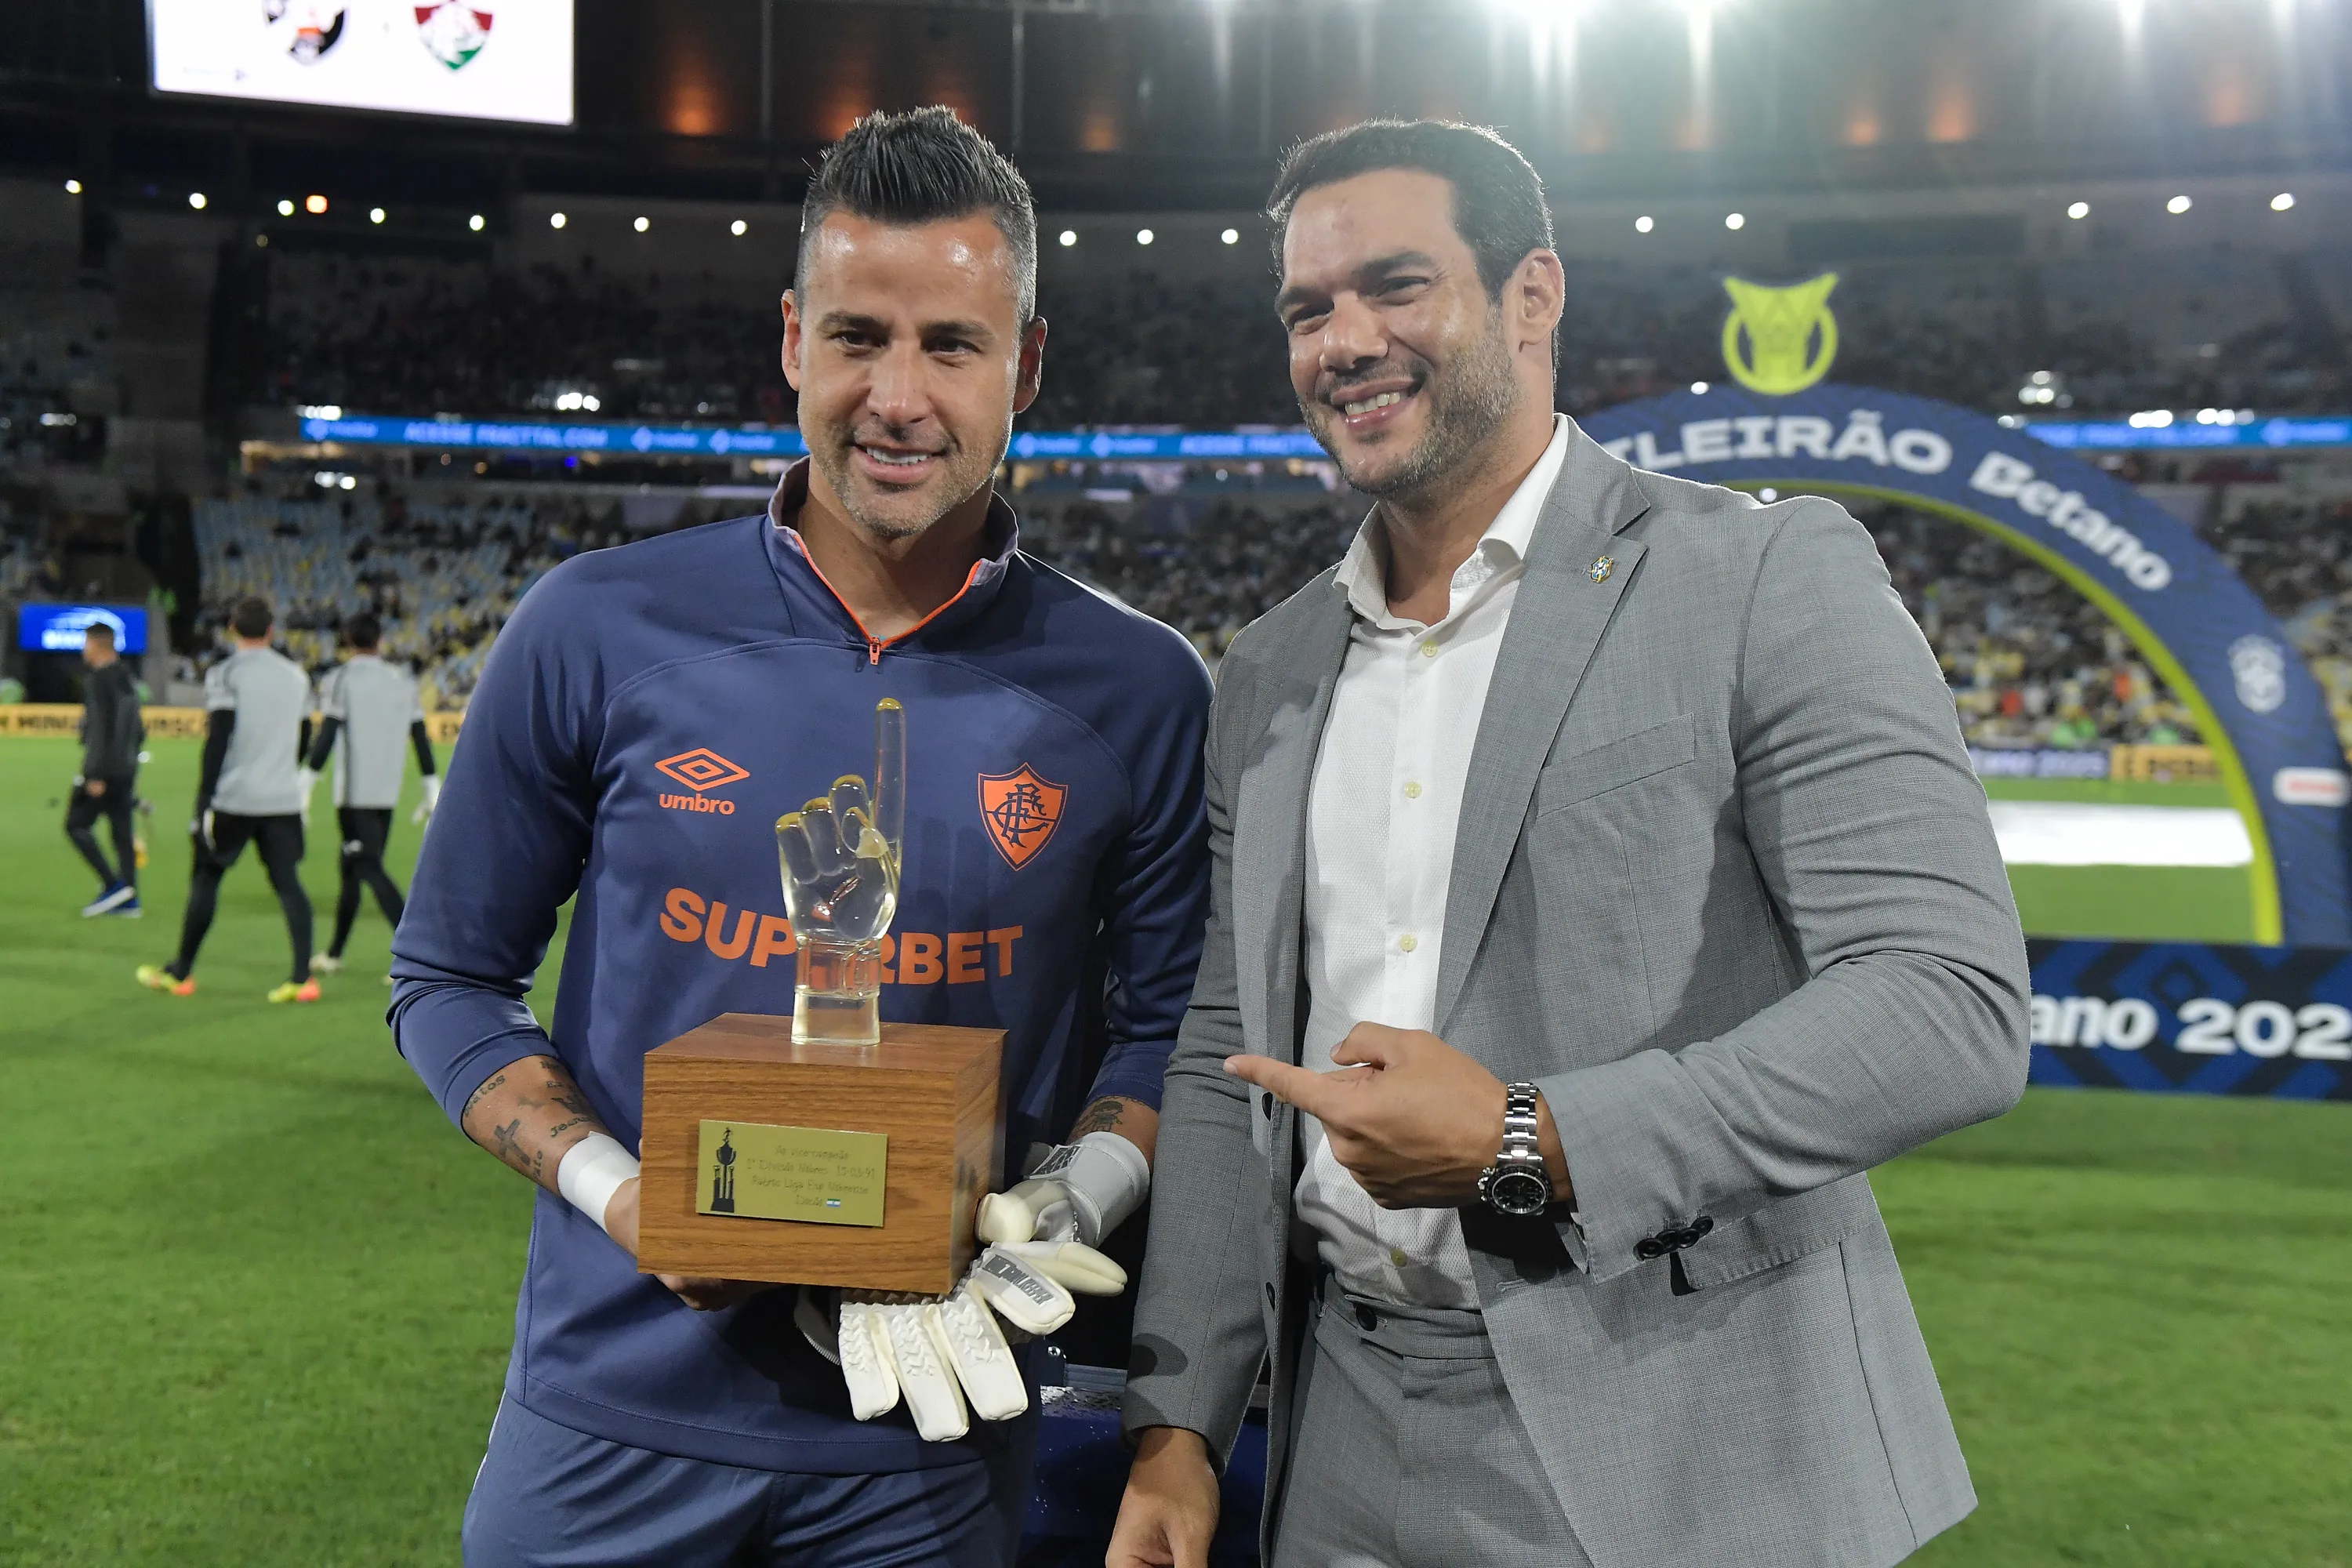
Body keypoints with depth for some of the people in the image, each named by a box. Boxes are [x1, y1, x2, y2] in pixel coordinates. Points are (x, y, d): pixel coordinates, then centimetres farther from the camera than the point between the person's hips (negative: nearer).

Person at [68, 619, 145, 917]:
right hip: (126, 768, 8)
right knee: (122, 831, 8)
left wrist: (95, 774, -19)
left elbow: (99, 728, -19)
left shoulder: (97, 680, -12)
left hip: (105, 769, -8)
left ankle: (113, 884, -7)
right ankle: (129, 899, 7)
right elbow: (138, 728, 19)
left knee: (76, 824, 0)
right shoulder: (127, 680, 15)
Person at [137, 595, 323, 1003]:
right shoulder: (296, 675, 11)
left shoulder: (225, 674, -6)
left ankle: (181, 973, 19)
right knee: (288, 882, 3)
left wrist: (204, 799, -12)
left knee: (205, 878, 10)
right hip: (284, 799, 4)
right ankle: (303, 977, -7)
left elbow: (217, 740, -13)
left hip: (233, 799, -4)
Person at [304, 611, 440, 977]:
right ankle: (333, 954, 27)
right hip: (388, 792, 6)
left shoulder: (340, 679, -4)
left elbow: (326, 736, -12)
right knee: (352, 868, 17)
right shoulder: (404, 681, 11)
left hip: (354, 792, -6)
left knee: (369, 868, -10)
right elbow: (421, 739, 11)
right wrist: (432, 789, 16)